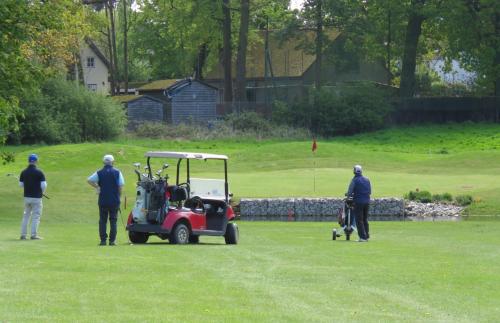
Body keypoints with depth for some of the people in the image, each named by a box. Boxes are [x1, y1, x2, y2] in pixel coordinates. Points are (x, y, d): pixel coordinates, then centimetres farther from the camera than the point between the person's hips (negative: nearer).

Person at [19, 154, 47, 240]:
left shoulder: (23, 172, 3)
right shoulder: (39, 172, -11)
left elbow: (21, 184, 7)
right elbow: (44, 185, -13)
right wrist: (42, 192, 6)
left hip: (26, 196, 4)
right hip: (36, 197, -4)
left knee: (26, 216, 14)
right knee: (36, 216, 1)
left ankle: (23, 234, 11)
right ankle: (34, 235, -2)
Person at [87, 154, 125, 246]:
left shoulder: (99, 173, 1)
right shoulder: (117, 172, -1)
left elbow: (89, 180, -6)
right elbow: (120, 186, -3)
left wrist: (97, 187, 4)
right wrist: (118, 197, 8)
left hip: (103, 201, 0)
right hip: (114, 201, 0)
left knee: (102, 221, 6)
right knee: (113, 221, 5)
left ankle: (103, 240, 1)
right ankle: (112, 240, 0)